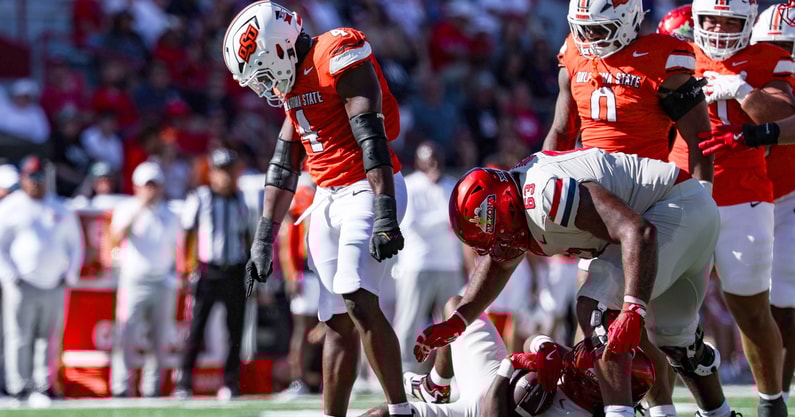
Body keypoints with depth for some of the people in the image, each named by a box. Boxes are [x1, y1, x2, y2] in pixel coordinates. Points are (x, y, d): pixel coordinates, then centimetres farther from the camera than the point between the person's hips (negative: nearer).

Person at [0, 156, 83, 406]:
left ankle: (47, 386, 9)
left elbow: (75, 244, 20)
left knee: (52, 339, 3)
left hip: (54, 285, 4)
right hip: (22, 285, -4)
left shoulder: (60, 210, 15)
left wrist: (70, 276, 7)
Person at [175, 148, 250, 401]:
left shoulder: (240, 200, 11)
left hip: (235, 272, 4)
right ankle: (183, 383, -2)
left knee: (235, 330, 3)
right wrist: (183, 270, -6)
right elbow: (186, 235, 0)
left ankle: (231, 383, 10)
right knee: (196, 329, -7)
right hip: (207, 272, -4)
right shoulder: (199, 198, -1)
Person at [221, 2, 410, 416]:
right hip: (327, 198, 8)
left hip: (366, 190, -8)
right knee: (338, 322, 4)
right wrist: (264, 239, 16)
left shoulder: (340, 59, -14)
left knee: (358, 301, -22)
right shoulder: (291, 82, 14)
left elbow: (372, 138, -21)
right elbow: (283, 165, 18)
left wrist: (385, 216, -27)